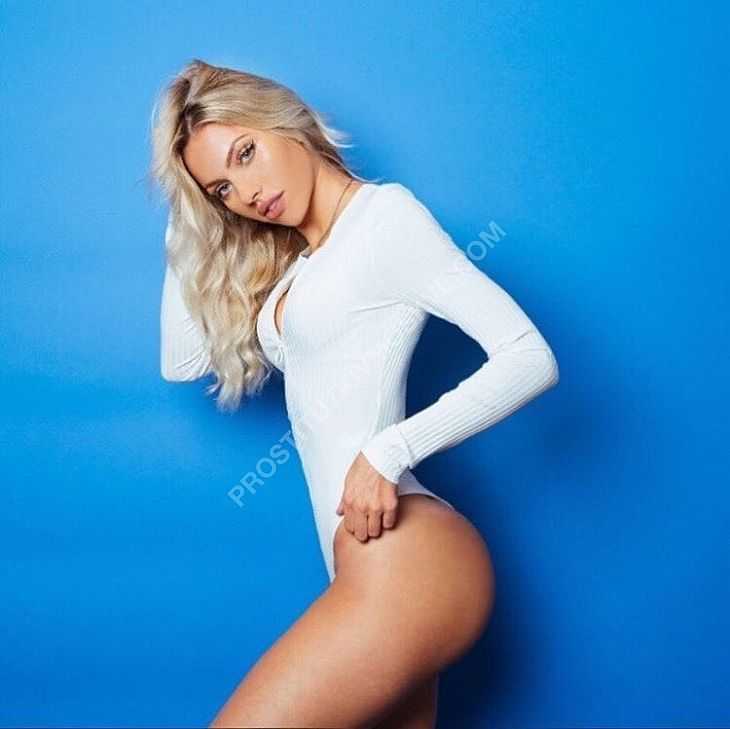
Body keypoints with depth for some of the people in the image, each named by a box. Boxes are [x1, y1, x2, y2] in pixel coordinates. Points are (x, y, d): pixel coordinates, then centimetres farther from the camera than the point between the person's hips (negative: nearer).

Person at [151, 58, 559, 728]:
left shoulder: (385, 211, -2)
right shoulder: (293, 263, 21)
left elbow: (530, 359, -11)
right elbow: (182, 362, 18)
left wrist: (390, 451, -19)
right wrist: (186, 225, 16)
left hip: (408, 557, -8)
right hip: (374, 571, 8)